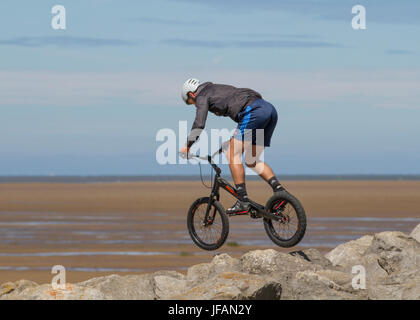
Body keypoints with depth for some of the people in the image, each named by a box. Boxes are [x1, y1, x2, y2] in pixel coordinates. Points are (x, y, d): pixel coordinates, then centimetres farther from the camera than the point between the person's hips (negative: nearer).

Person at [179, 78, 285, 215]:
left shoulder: (202, 96, 10)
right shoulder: (220, 89, 35)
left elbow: (199, 124, -2)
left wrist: (187, 146, 4)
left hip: (253, 111, -9)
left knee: (232, 155, -3)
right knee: (251, 160, 15)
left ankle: (242, 202, -9)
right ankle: (279, 191, -1)